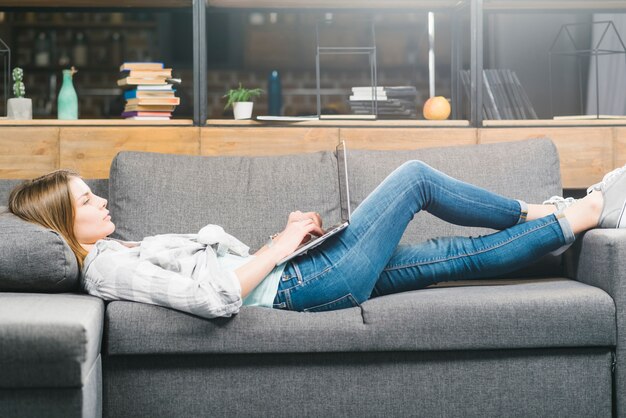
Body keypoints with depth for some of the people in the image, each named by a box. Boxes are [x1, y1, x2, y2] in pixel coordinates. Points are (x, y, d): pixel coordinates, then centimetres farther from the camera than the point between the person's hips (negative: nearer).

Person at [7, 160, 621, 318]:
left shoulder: (116, 252, 12)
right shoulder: (108, 270, -18)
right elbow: (212, 296, -31)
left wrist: (285, 236, 3)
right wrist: (278, 248, -19)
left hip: (298, 272, 9)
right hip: (302, 286, -9)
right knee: (415, 176, -1)